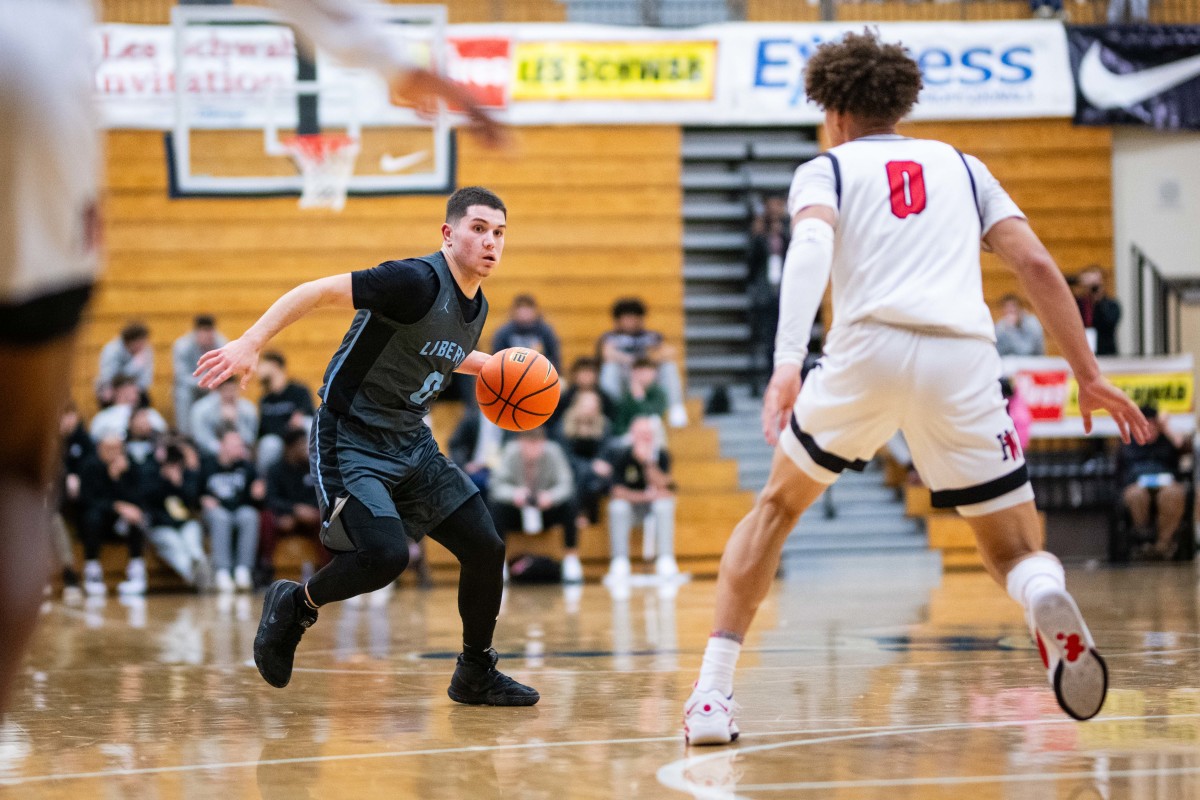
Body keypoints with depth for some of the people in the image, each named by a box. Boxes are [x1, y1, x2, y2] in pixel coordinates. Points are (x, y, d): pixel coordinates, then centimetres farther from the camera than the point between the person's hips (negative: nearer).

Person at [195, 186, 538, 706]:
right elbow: (317, 292, -23)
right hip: (352, 441, -8)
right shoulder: (417, 282, -21)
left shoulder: (476, 308, 7)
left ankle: (476, 674, 19)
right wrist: (251, 342, -32)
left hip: (412, 442, 8)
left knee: (485, 547, 0)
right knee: (385, 554, -26)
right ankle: (294, 606, 4)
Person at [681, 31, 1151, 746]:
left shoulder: (827, 169, 18)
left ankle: (713, 696, 13)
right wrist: (1089, 376, 18)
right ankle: (1046, 599, -28)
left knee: (778, 506, 23)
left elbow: (812, 245, -5)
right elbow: (1037, 265, 15)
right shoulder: (960, 165, 27)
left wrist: (787, 362, -19)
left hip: (870, 348, -1)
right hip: (965, 363, 1)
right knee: (1016, 550, 11)